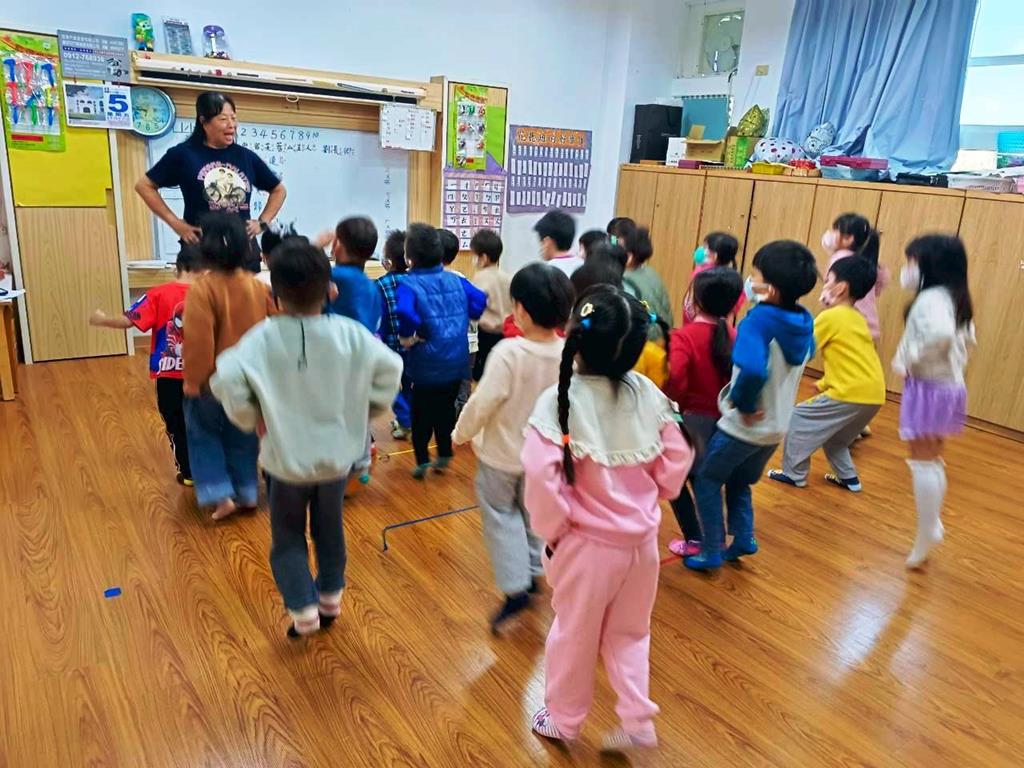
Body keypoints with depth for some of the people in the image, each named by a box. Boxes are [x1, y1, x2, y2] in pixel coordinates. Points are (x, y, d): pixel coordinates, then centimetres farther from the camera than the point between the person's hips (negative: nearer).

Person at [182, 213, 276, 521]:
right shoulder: (259, 287, -4)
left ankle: (220, 494, 10)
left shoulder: (202, 289, -21)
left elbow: (198, 342, -22)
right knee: (243, 437, 19)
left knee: (203, 434, 16)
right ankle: (247, 493, 25)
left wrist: (193, 381, -11)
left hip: (214, 381, -4)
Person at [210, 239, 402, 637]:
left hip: (287, 458, -2)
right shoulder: (348, 333, -11)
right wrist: (368, 408, 4)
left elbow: (226, 378, -25)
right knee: (329, 530, 23)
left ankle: (303, 611, 14)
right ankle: (330, 598, 36)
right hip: (336, 454, 3)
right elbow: (390, 366, -11)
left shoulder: (264, 337, -17)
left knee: (288, 538, 18)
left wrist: (249, 418, -8)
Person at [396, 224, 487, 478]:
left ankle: (422, 461, 19)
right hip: (456, 361, 5)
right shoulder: (456, 280, 0)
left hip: (426, 364, -4)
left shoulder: (409, 284, -18)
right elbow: (480, 301, 2)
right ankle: (444, 455, 31)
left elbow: (405, 313, -37)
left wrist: (406, 336, -20)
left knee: (422, 414, 14)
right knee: (446, 408, 22)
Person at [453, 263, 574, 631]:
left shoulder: (509, 352, -29)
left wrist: (461, 434, -6)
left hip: (502, 453, -5)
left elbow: (483, 403, -24)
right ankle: (532, 572, 39)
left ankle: (515, 587, 9)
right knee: (532, 512, 25)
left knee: (501, 516, 13)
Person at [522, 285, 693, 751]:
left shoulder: (560, 400, -23)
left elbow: (541, 478, -28)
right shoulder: (649, 395, -10)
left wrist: (553, 529, -11)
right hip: (642, 538, 4)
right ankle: (637, 721, 28)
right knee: (629, 633, 26)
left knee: (574, 635, 20)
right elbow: (675, 465, -2)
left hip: (587, 544, -3)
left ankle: (564, 720, 40)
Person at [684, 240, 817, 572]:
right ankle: (744, 538, 24)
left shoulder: (758, 321, -26)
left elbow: (752, 370, -42)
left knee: (707, 481, 14)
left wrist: (743, 404, -26)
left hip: (743, 426, -7)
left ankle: (712, 552, 19)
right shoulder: (804, 322, -3)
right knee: (739, 482, 28)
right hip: (777, 427, 7)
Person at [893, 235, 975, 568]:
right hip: (951, 387, 9)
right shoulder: (956, 299, 11)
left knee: (923, 462, -1)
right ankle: (933, 525, 28)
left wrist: (911, 360, -25)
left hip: (929, 388, -9)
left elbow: (941, 334, -38)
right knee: (933, 460, 20)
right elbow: (967, 340, 23)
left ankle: (926, 537, 5)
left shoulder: (930, 298, -19)